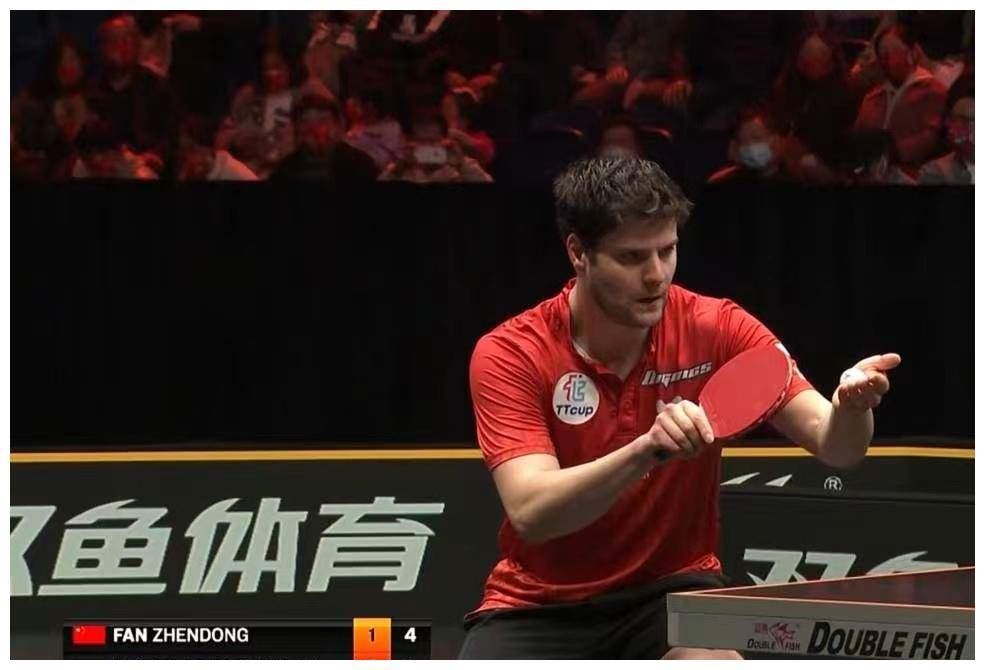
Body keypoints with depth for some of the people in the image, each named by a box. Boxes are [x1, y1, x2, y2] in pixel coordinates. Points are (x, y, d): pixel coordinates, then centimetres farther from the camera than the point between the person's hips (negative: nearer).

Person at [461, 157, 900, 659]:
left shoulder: (715, 330, -8)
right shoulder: (509, 354, -14)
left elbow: (833, 446, -14)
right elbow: (530, 513, -26)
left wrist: (851, 405, -38)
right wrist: (645, 450, -41)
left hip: (673, 592, 1)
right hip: (539, 606, 0)